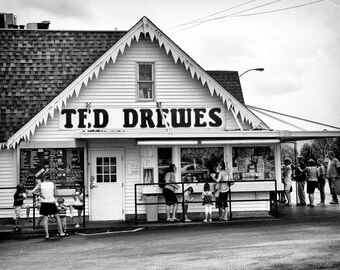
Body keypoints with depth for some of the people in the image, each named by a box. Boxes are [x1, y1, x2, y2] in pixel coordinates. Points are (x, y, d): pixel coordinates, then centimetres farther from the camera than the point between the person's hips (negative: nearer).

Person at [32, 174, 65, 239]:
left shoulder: (40, 184, -2)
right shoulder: (52, 184, -1)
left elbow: (33, 192, -8)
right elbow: (56, 194, -1)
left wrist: (40, 194, 3)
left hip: (44, 203, 0)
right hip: (52, 203, 0)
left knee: (45, 219, 6)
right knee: (57, 217, 15)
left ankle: (47, 234, -2)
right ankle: (61, 232, 16)